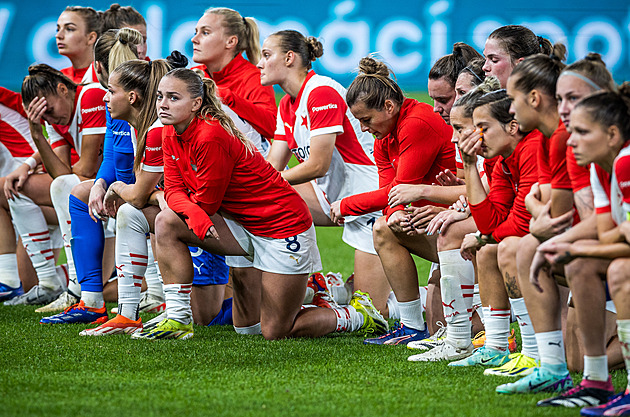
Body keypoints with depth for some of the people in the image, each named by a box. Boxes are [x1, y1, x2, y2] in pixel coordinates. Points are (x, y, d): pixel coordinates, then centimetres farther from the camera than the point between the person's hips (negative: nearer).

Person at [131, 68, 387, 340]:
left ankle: (358, 315, 18)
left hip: (284, 225, -8)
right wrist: (193, 213, -25)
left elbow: (207, 202, -20)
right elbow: (174, 190, -4)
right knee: (167, 222, -10)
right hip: (242, 226, 8)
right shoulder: (171, 136, 0)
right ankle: (178, 319, -5)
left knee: (275, 332, -5)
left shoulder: (211, 137, -27)